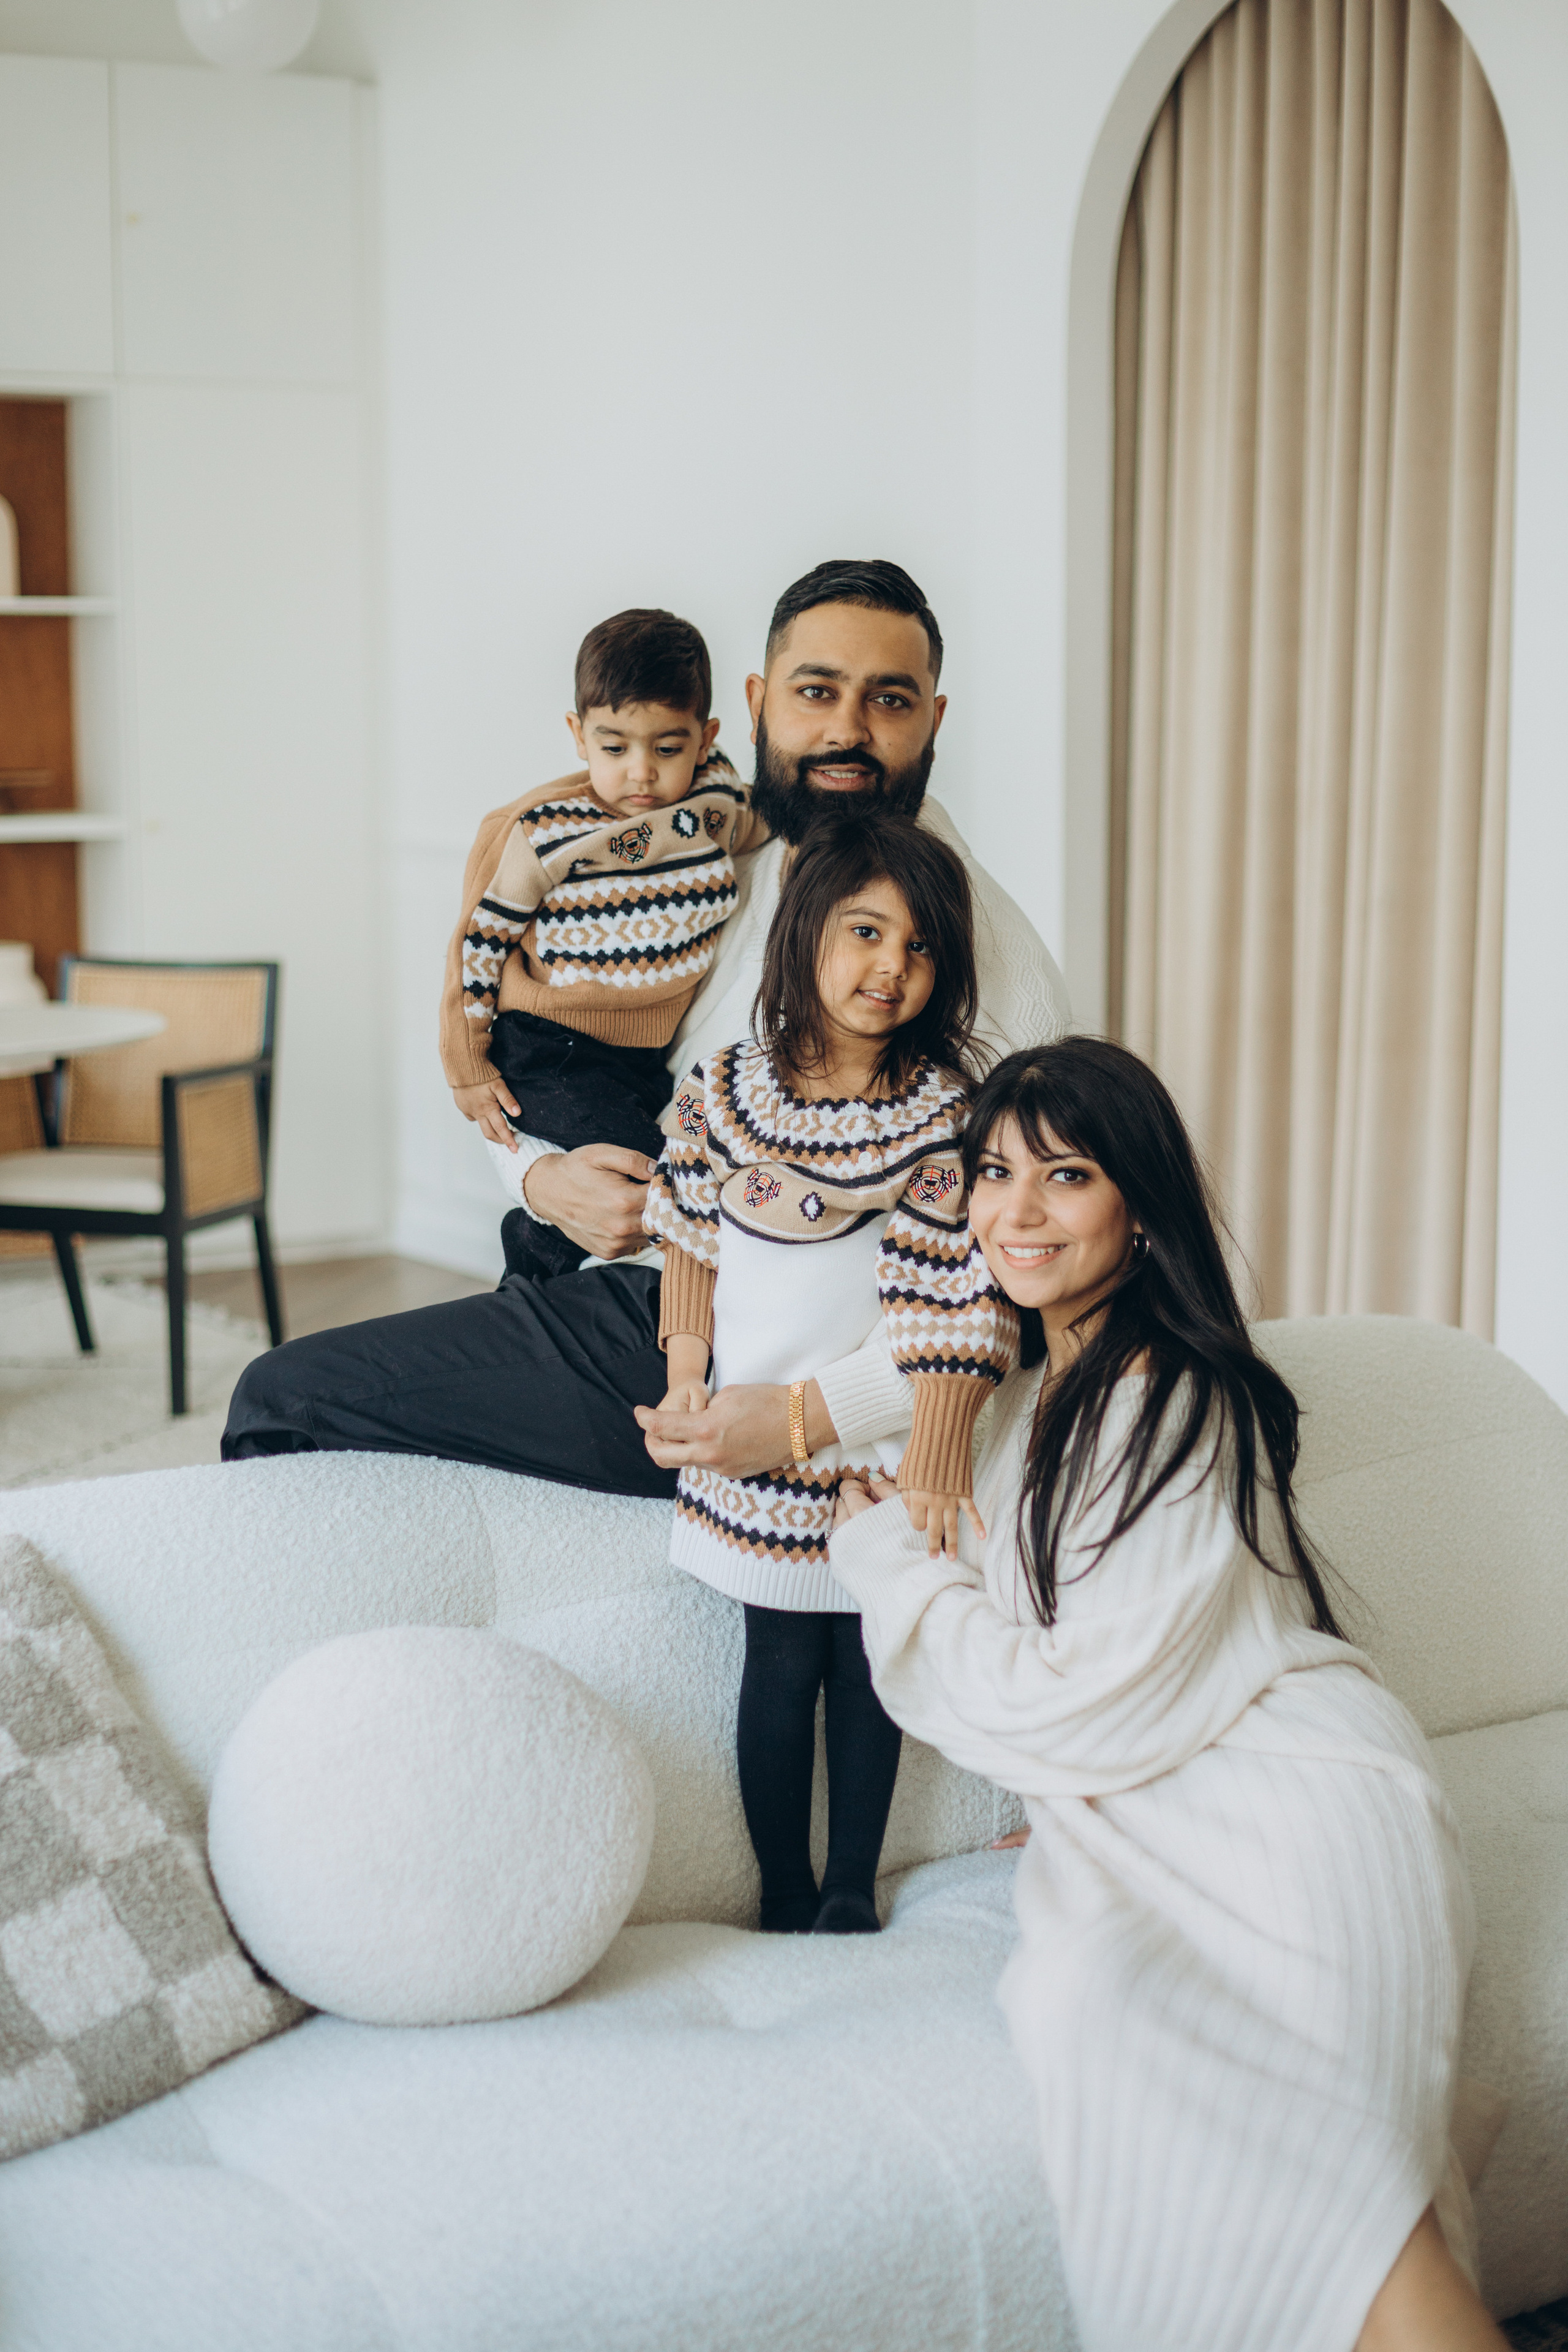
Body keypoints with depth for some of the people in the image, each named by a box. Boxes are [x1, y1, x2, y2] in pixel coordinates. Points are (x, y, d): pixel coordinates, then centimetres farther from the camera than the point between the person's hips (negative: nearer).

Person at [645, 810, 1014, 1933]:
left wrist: (935, 1454, -20)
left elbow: (958, 1294, -14)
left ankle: (852, 1886, 24)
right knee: (783, 1657, 5)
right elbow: (691, 1242, 7)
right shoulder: (722, 1090, -4)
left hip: (887, 1432, 0)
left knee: (869, 1656, 10)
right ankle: (784, 1893, 19)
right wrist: (687, 1380, -1)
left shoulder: (947, 1111, -10)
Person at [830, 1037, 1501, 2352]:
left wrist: (878, 1550, 1)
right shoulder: (1036, 1400, 19)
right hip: (1135, 1831, 9)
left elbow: (1059, 1699, -10)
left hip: (1287, 1814, -8)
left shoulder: (1182, 1405, -9)